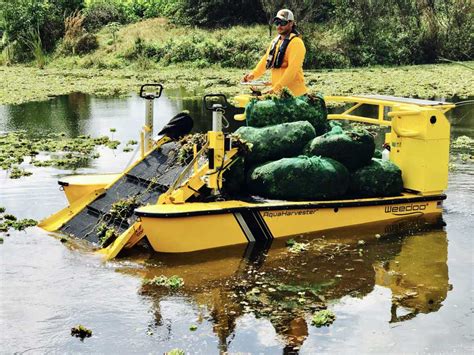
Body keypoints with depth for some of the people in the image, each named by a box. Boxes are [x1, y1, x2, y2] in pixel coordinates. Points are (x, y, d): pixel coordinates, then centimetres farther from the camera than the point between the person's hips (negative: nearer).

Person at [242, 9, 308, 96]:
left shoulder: (296, 42, -11)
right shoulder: (275, 41, 16)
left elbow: (292, 69, -20)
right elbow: (266, 60, 20)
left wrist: (277, 87, -26)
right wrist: (253, 74, 3)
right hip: (277, 91, 8)